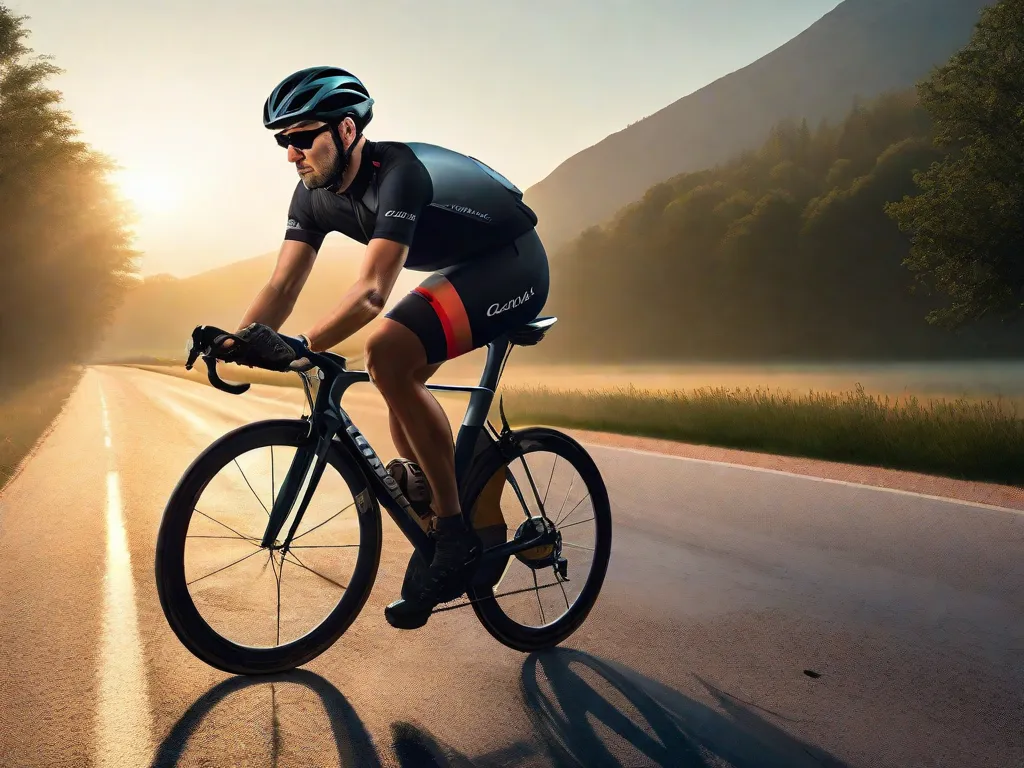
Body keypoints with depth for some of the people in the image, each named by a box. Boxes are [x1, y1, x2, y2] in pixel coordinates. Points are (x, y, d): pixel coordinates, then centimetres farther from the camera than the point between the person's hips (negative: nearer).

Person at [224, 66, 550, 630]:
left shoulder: (399, 173, -29)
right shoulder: (315, 194, -3)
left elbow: (372, 292, -39)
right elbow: (283, 285, -7)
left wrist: (301, 347, -48)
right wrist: (238, 341, -21)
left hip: (512, 267, -9)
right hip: (462, 271, 9)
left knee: (388, 354, -27)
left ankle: (457, 536, -19)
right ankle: (434, 526, 17)